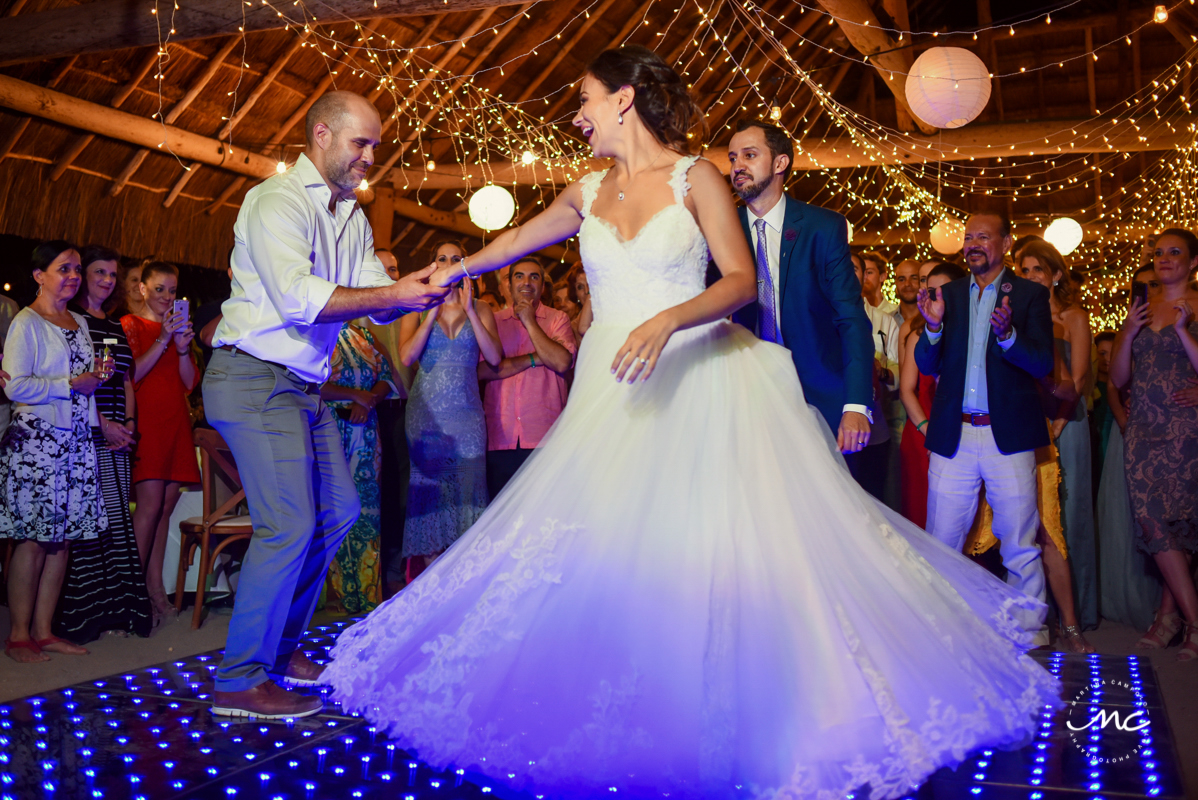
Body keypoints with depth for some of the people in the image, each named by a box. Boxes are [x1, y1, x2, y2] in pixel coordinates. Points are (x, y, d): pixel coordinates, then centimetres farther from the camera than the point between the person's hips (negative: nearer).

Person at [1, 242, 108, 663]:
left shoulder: (79, 323, 18)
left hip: (76, 439, 7)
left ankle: (43, 631, 12)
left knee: (64, 536, 5)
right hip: (36, 439, -7)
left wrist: (98, 375, 7)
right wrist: (72, 384, -13)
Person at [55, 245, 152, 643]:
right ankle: (80, 616, 2)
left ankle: (113, 612, 10)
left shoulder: (117, 328, 19)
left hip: (116, 437, 7)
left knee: (117, 521, 5)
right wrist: (102, 424, -13)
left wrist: (129, 423, 6)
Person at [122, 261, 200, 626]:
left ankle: (155, 587, 7)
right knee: (149, 505, -13)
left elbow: (191, 383, 13)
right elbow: (131, 374, -9)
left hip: (176, 424, 6)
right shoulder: (130, 325, 4)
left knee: (165, 507, 3)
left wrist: (183, 348, -3)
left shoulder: (179, 327, 20)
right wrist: (163, 340, -14)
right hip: (146, 423, -6)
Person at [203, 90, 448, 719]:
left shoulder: (352, 216, 15)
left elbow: (377, 301, 10)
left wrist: (418, 288, -11)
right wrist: (393, 295, -26)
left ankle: (281, 645, 27)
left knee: (337, 512, 13)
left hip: (304, 385, 10)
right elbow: (297, 297, -26)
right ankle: (240, 681, -1)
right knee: (289, 526, -14)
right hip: (256, 379, -9)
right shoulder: (277, 200, -13)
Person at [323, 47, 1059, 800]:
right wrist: (457, 269, 37)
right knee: (606, 552, 0)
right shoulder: (588, 192, 12)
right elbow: (520, 238, 29)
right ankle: (624, 726, 13)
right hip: (616, 390, 5)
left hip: (696, 382, -4)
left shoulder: (696, 177, -2)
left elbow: (742, 280, -9)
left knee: (729, 550, -6)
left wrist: (668, 320, -24)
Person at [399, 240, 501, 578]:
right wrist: (435, 309, -11)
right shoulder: (417, 308, 6)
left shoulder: (480, 310, 9)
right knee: (428, 487, 0)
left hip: (467, 414, 1)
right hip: (426, 414, -1)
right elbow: (407, 356, -9)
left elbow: (494, 357, -5)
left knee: (467, 490, -2)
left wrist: (469, 310, -10)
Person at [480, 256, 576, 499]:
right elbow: (482, 370, -2)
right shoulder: (493, 321, 12)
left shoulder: (557, 319, 9)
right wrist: (533, 359, -6)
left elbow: (562, 362, -9)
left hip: (544, 435, -1)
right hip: (501, 437, 2)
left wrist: (530, 322, -3)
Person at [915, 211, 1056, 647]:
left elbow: (1042, 364, -5)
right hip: (953, 436, 2)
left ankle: (1031, 636, 14)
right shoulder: (948, 294, 12)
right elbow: (928, 365, 7)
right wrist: (934, 327, -13)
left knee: (1020, 548, 3)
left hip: (1008, 435, -2)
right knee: (941, 545, 4)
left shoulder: (1030, 294, 4)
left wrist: (1007, 334, -24)